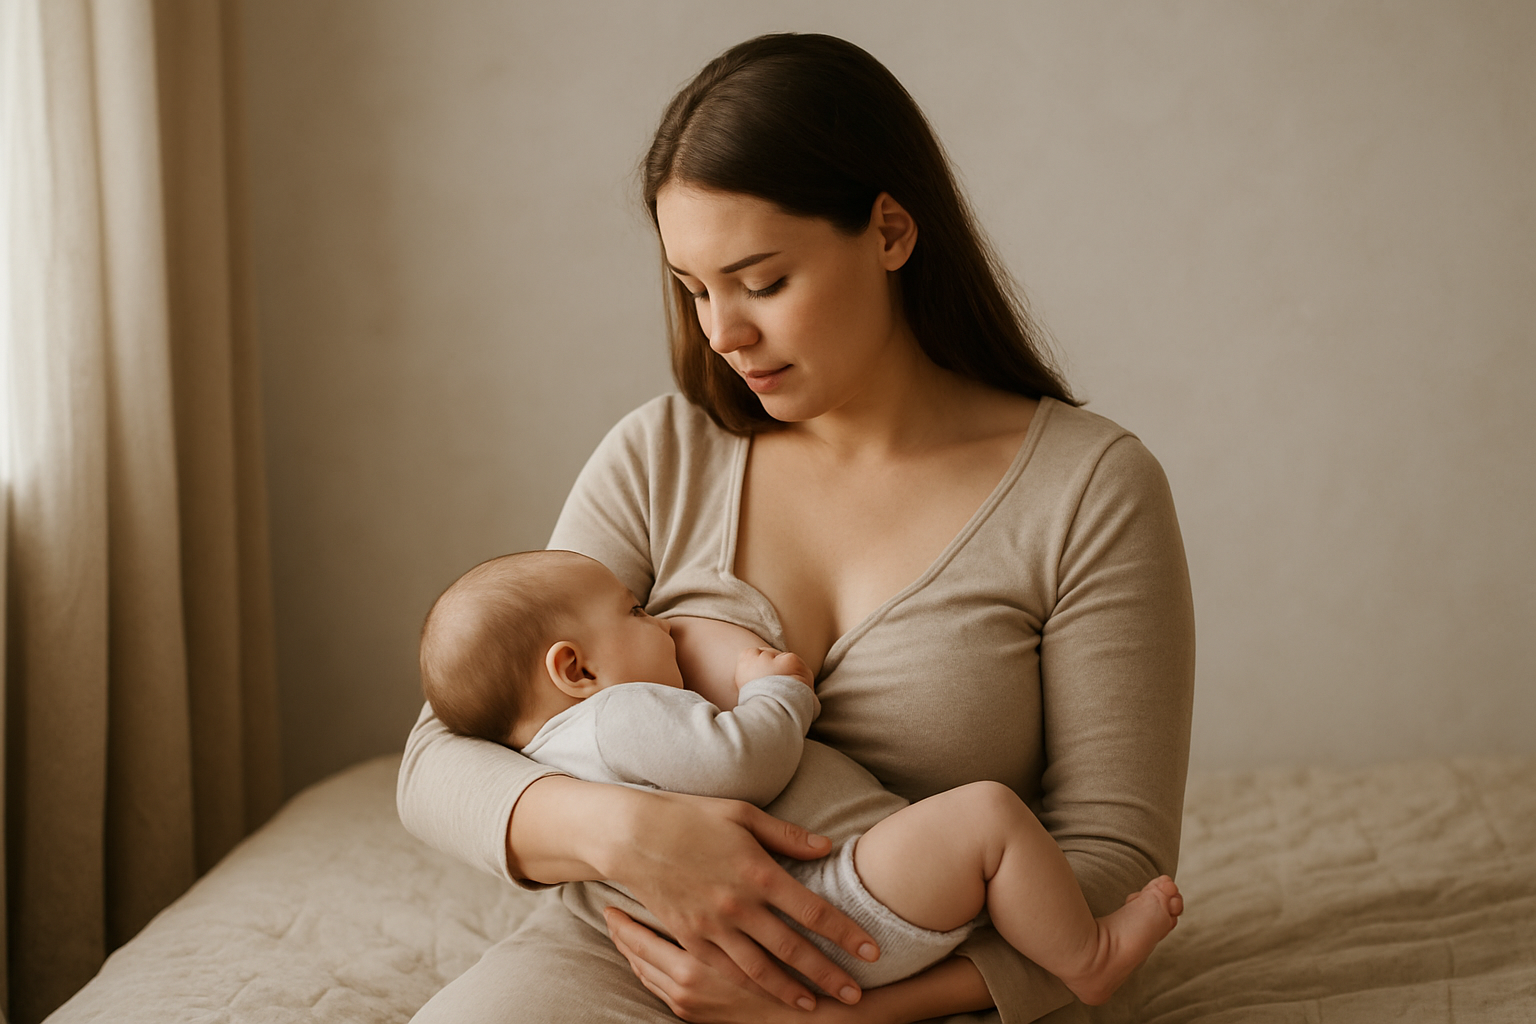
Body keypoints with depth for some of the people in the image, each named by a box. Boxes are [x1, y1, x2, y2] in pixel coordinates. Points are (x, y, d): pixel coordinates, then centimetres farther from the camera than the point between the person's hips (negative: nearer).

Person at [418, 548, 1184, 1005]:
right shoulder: (621, 714, -13)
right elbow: (747, 761, -22)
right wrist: (776, 688, -3)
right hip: (828, 914, -12)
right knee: (986, 812, -18)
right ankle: (1087, 956, -3)